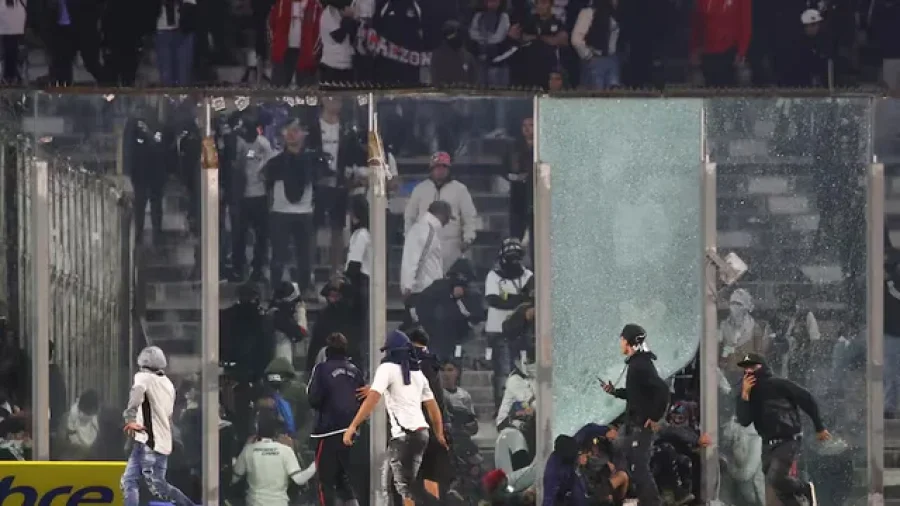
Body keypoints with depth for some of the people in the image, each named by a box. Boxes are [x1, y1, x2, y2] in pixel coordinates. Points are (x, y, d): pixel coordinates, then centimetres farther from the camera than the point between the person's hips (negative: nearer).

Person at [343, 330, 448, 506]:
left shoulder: (388, 368, -4)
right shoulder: (417, 373, 17)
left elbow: (372, 399, -15)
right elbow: (433, 407, 21)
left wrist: (353, 427, -17)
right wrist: (439, 434, 33)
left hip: (403, 434, -7)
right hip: (421, 431, 7)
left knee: (405, 485, -7)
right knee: (409, 483, 14)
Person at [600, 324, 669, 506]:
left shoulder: (641, 365, -19)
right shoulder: (636, 363, 13)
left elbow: (662, 390, -28)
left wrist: (655, 418, -22)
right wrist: (614, 391, 13)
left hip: (641, 425, -11)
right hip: (635, 424, 11)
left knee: (639, 468, -10)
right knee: (638, 467, 15)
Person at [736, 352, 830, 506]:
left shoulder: (778, 385, -11)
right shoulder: (749, 393, 4)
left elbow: (807, 399, -4)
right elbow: (744, 421, -8)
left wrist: (819, 427, 2)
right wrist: (745, 394, -19)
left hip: (788, 440, -6)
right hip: (768, 444, 6)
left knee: (775, 479, -21)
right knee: (779, 488, 5)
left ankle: (806, 489, 5)